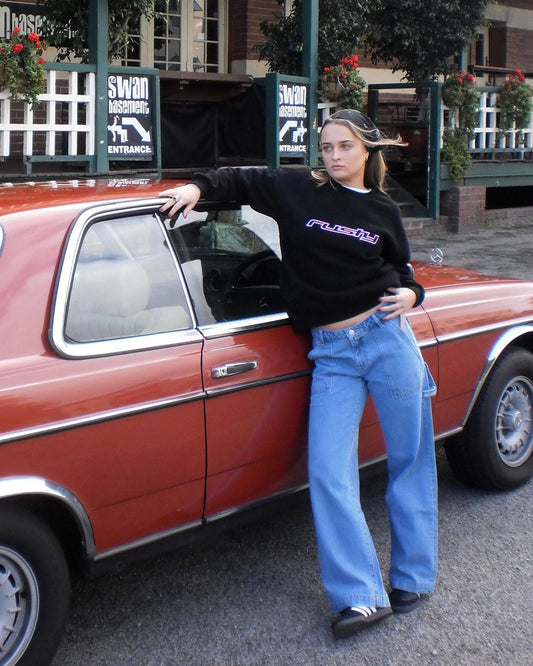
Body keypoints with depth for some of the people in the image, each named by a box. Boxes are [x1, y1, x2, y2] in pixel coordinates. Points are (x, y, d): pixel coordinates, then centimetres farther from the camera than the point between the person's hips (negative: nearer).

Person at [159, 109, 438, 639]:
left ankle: (413, 577, 22)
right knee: (328, 473, -9)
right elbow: (240, 181, 11)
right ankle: (362, 596, -2)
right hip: (331, 353, -1)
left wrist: (410, 293, 0)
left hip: (387, 337, 1)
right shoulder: (296, 190, 5)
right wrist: (197, 186, -6)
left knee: (409, 462, 7)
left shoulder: (384, 212, 9)